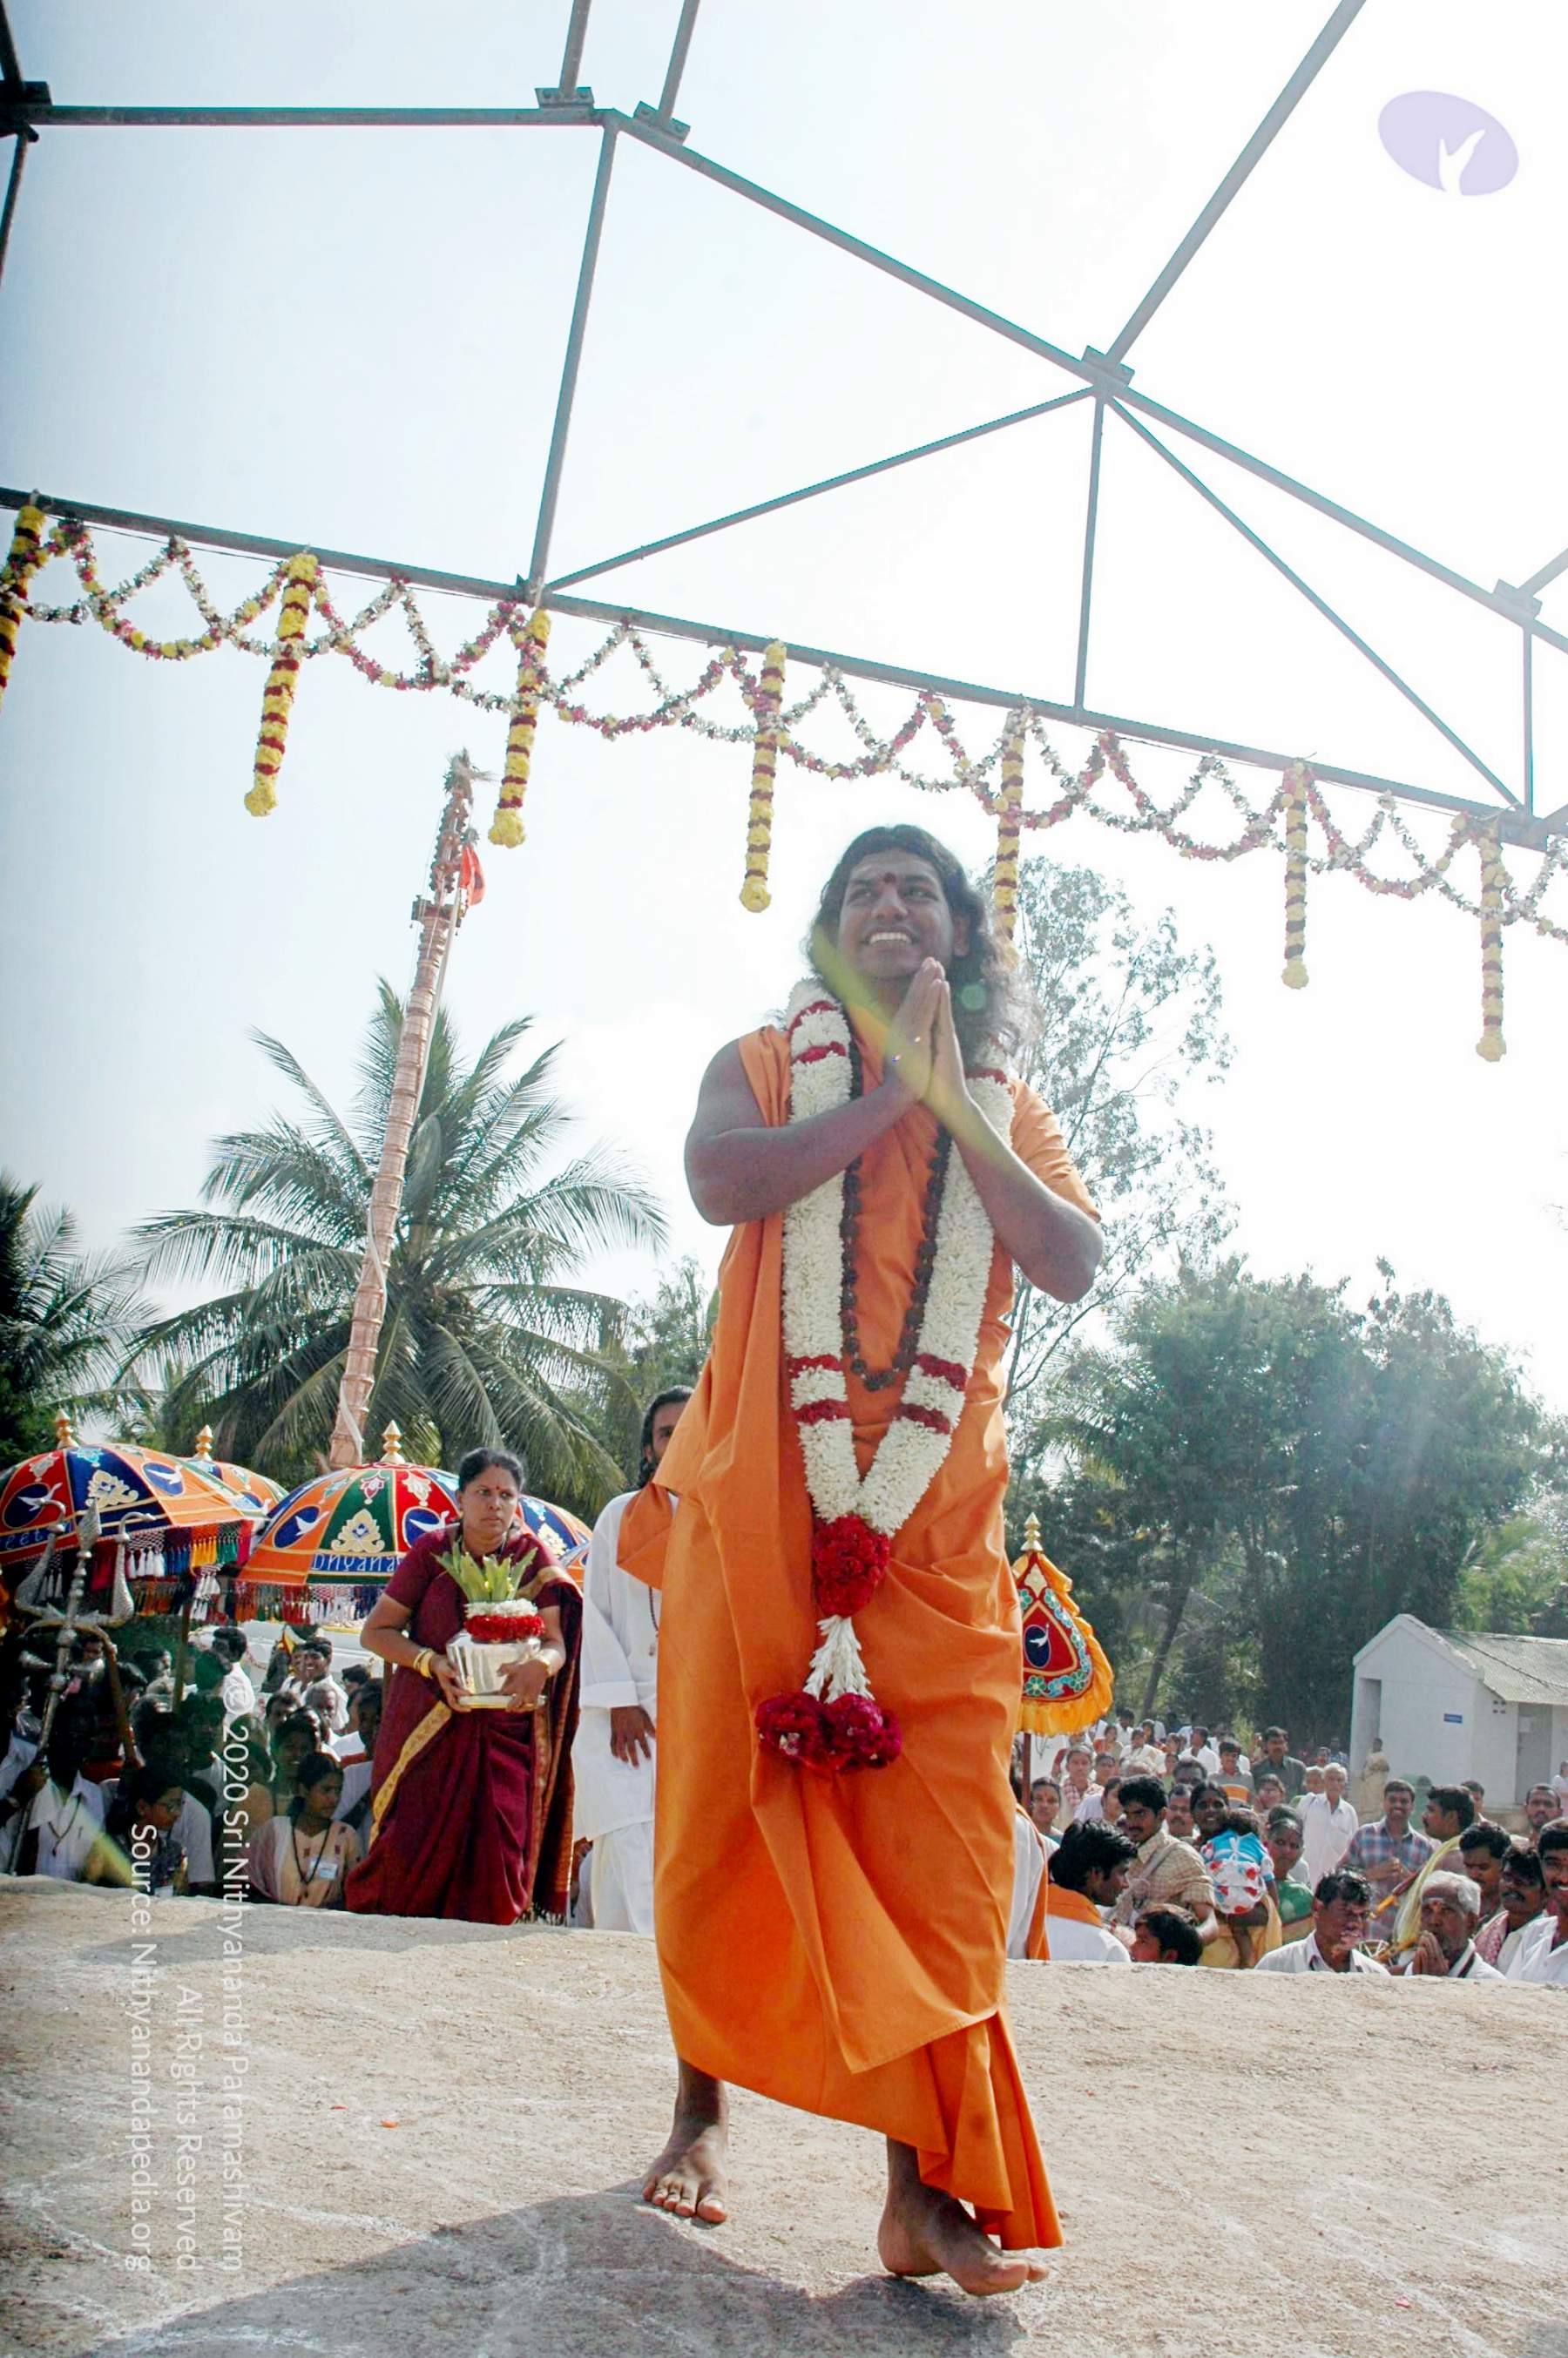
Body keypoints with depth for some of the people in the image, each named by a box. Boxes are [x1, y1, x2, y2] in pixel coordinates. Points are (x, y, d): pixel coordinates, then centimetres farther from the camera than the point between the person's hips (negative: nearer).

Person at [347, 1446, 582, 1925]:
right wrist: (432, 1662, -16)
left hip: (504, 1729, 1)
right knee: (419, 1845, -5)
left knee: (495, 1854, -8)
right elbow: (375, 1631, 1)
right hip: (429, 1723, -1)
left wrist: (539, 1664, -27)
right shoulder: (432, 1551, 0)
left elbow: (557, 1642, -3)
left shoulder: (533, 1557, 2)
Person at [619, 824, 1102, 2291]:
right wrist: (890, 1095, -6)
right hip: (758, 1493, -1)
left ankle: (928, 2185, 1)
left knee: (936, 1834, -4)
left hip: (938, 1514, 1)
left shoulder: (1011, 1113, 18)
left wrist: (959, 1109, -4)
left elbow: (1075, 1267, 1)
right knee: (730, 1798, 4)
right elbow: (719, 1180, -10)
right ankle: (701, 2108, 23)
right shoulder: (764, 1065, 13)